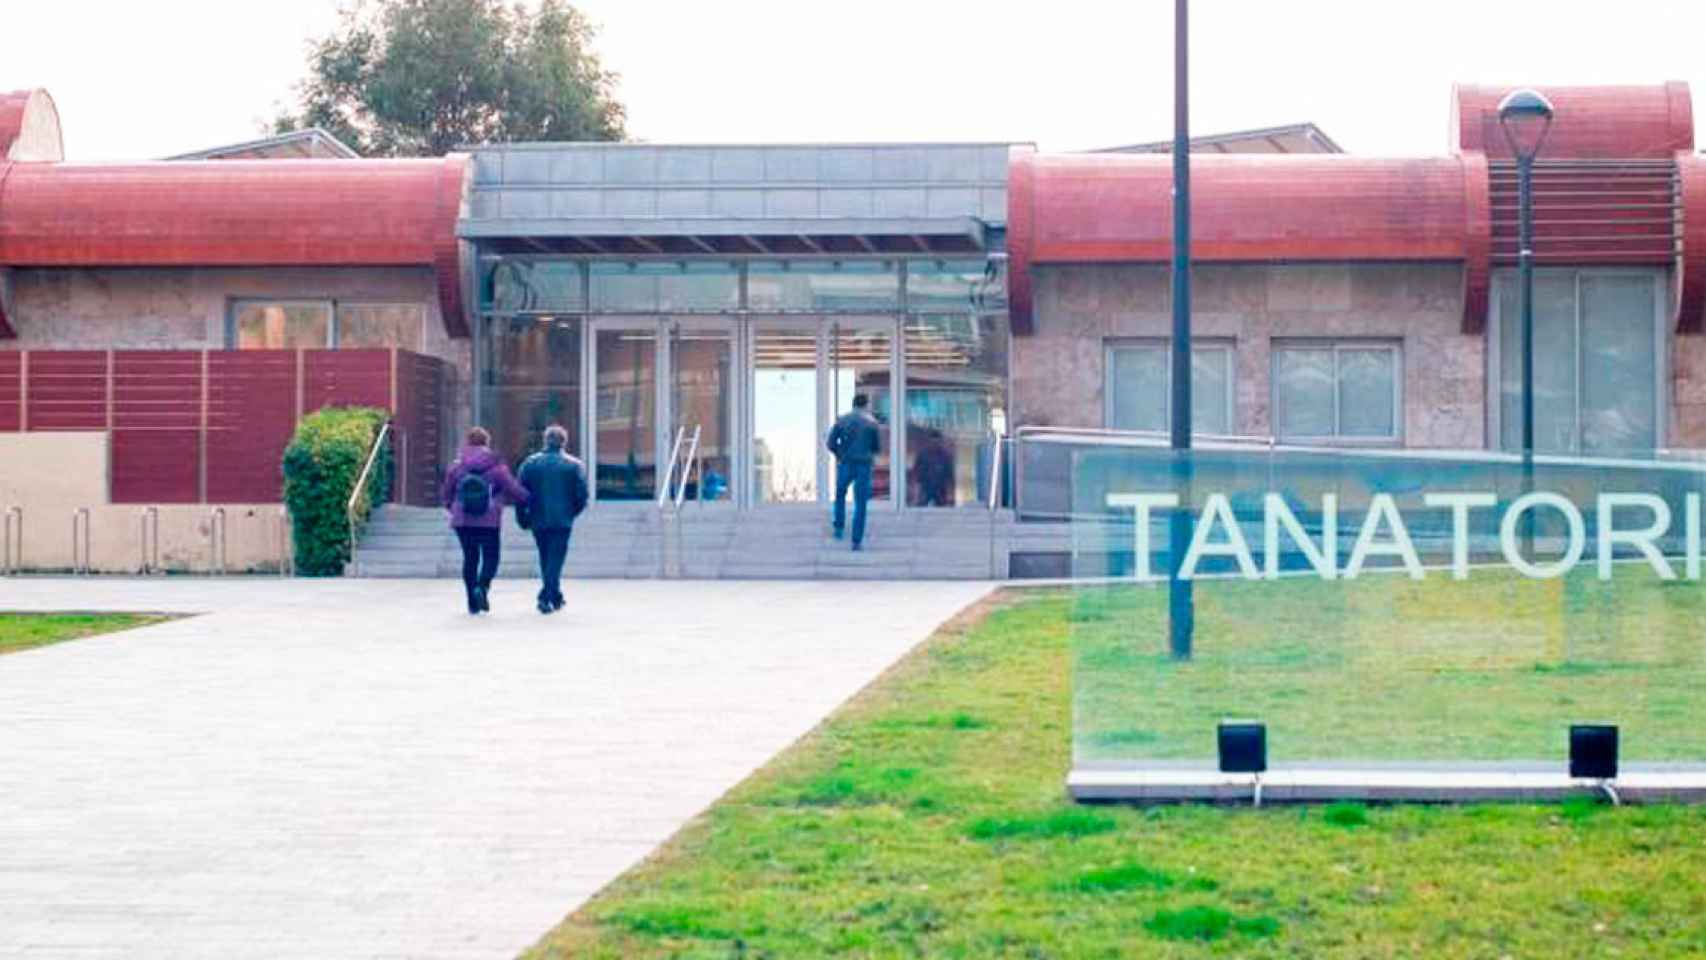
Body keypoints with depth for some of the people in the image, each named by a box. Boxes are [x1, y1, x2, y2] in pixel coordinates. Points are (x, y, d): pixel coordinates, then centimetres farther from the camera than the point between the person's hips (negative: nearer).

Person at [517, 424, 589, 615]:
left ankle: (555, 597, 25)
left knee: (546, 559, 17)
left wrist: (523, 517, 9)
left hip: (538, 520, 3)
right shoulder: (574, 465, -2)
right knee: (556, 558, -2)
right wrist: (572, 513, 13)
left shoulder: (530, 463, 3)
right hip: (562, 520, -3)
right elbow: (582, 495, -4)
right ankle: (546, 597, -16)